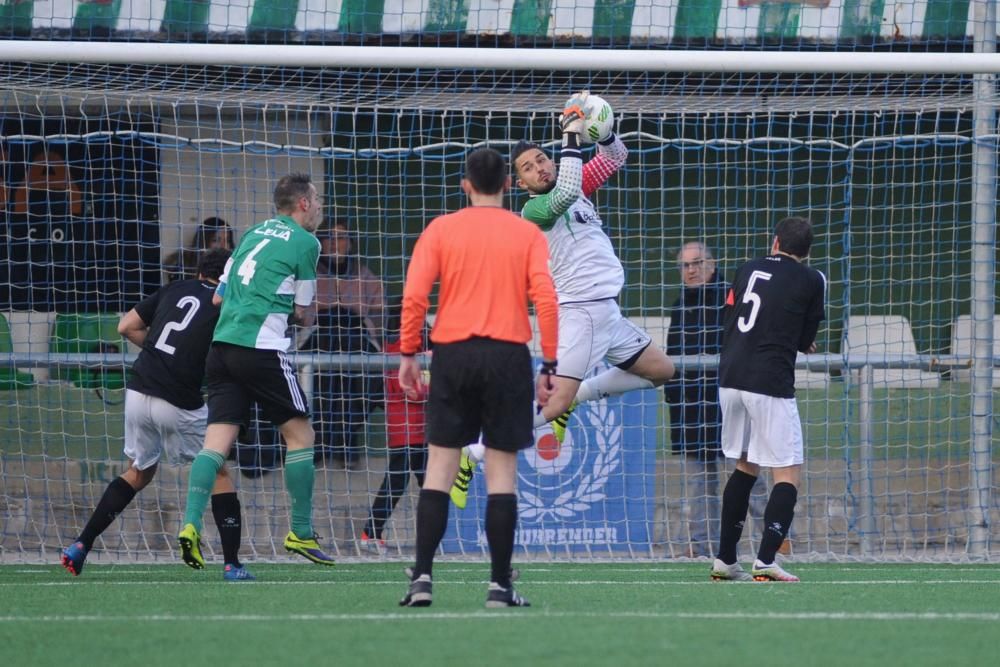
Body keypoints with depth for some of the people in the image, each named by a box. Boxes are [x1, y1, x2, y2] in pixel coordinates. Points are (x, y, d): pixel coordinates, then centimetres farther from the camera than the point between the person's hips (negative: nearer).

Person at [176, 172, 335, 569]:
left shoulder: (254, 234, 19)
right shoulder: (305, 242, -1)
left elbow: (218, 297, 21)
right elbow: (304, 315, 2)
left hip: (222, 343, 6)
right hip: (262, 349, -6)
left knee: (217, 441, 0)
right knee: (299, 433, 7)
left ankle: (191, 524, -15)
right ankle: (301, 533, 9)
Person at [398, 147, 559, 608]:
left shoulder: (441, 230, 4)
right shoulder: (528, 235, 4)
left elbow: (414, 296, -4)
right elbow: (546, 301, -4)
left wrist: (408, 353, 4)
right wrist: (549, 367, 0)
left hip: (452, 354, 0)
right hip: (508, 358, 0)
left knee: (440, 465, 4)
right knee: (501, 471, 2)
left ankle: (422, 577, -4)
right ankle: (499, 584, 0)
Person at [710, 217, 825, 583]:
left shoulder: (749, 269, 13)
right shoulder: (812, 280, 1)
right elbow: (806, 340, 4)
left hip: (731, 377, 6)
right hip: (771, 384, -6)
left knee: (745, 466, 20)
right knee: (787, 475, -2)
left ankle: (725, 560, 20)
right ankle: (765, 562, -17)